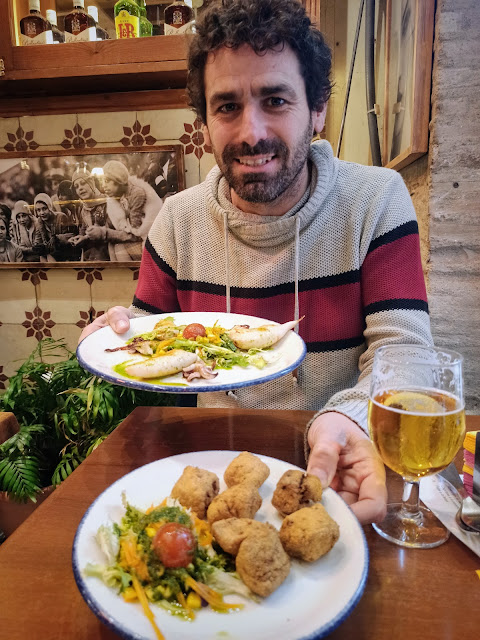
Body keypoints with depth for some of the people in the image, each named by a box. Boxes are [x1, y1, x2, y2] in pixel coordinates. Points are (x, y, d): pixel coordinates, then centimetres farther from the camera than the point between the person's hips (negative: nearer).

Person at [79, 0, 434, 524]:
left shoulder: (377, 200, -9)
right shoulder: (178, 219, -2)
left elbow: (402, 348, -14)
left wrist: (351, 419, -34)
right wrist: (126, 330, -18)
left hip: (334, 466, -2)